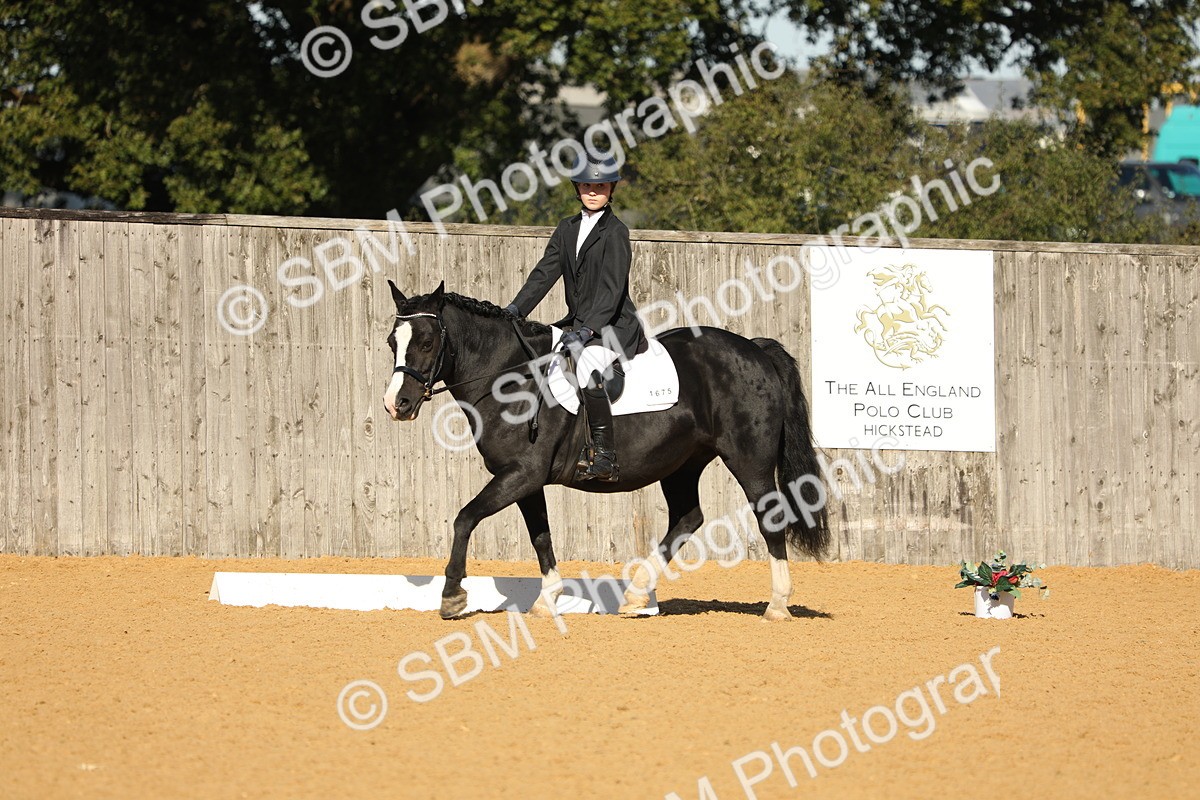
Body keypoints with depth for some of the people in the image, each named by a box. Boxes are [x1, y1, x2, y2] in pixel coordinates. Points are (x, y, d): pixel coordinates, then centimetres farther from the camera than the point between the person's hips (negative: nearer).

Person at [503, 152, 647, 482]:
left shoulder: (615, 232, -10)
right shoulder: (567, 229, 13)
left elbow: (611, 288, -18)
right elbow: (545, 272, 8)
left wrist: (587, 330, -29)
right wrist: (515, 309, -6)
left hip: (614, 326, -9)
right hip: (578, 323, 9)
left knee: (589, 365, -36)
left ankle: (604, 456, -34)